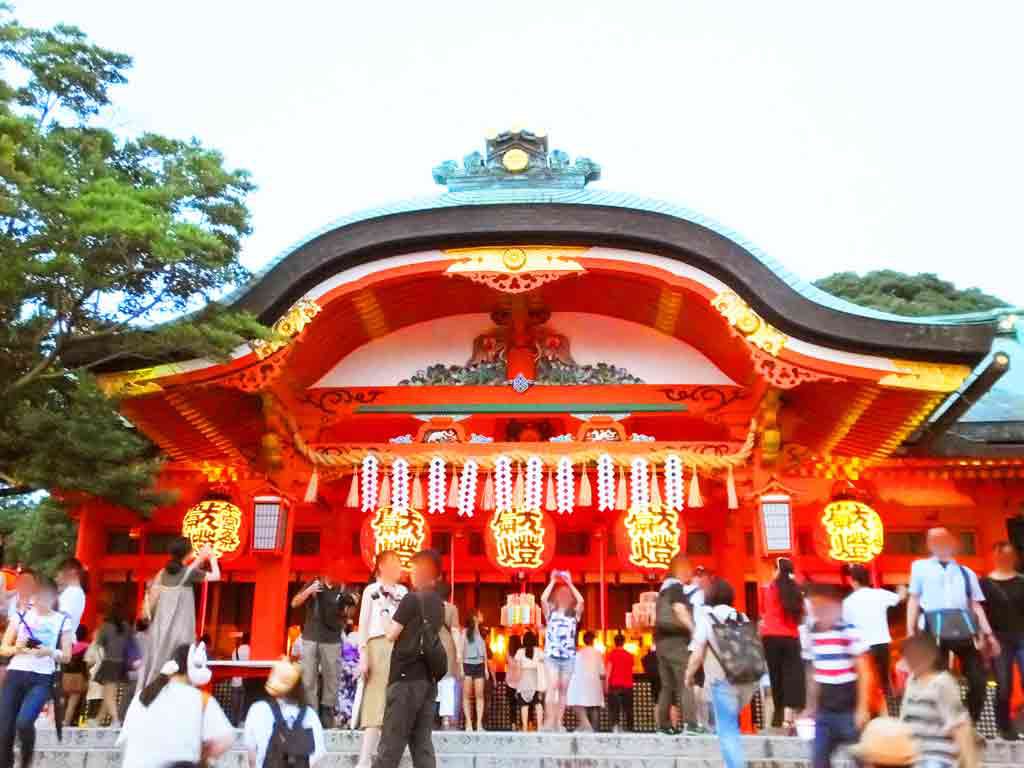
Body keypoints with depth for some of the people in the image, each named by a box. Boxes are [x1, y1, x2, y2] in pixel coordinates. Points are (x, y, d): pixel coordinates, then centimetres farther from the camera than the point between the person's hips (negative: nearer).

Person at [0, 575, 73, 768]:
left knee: (24, 722, -21)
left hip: (42, 678, -2)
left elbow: (66, 657, 5)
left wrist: (50, 652, -14)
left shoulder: (62, 621, 5)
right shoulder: (21, 615, 10)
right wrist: (16, 648, -10)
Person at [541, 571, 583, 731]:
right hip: (552, 655, -2)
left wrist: (569, 584, 0)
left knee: (563, 690, 4)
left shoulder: (574, 614, 10)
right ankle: (550, 721, -16)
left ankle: (559, 722, 8)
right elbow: (543, 598, -9)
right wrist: (553, 581, 0)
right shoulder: (551, 612, 8)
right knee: (552, 687, -13)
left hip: (568, 656, 2)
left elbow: (581, 600, -8)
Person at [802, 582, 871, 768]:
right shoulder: (810, 634, 4)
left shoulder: (850, 632, -13)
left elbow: (864, 673, -10)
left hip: (850, 709, -5)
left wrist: (862, 708, -12)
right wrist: (811, 706, 15)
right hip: (825, 710, 6)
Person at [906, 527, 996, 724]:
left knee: (979, 678, -1)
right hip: (935, 627, -3)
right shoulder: (920, 567, 14)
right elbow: (914, 600, 11)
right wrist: (910, 632, 4)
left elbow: (976, 604, 17)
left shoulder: (966, 572, 22)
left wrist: (988, 633, 7)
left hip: (963, 626, 3)